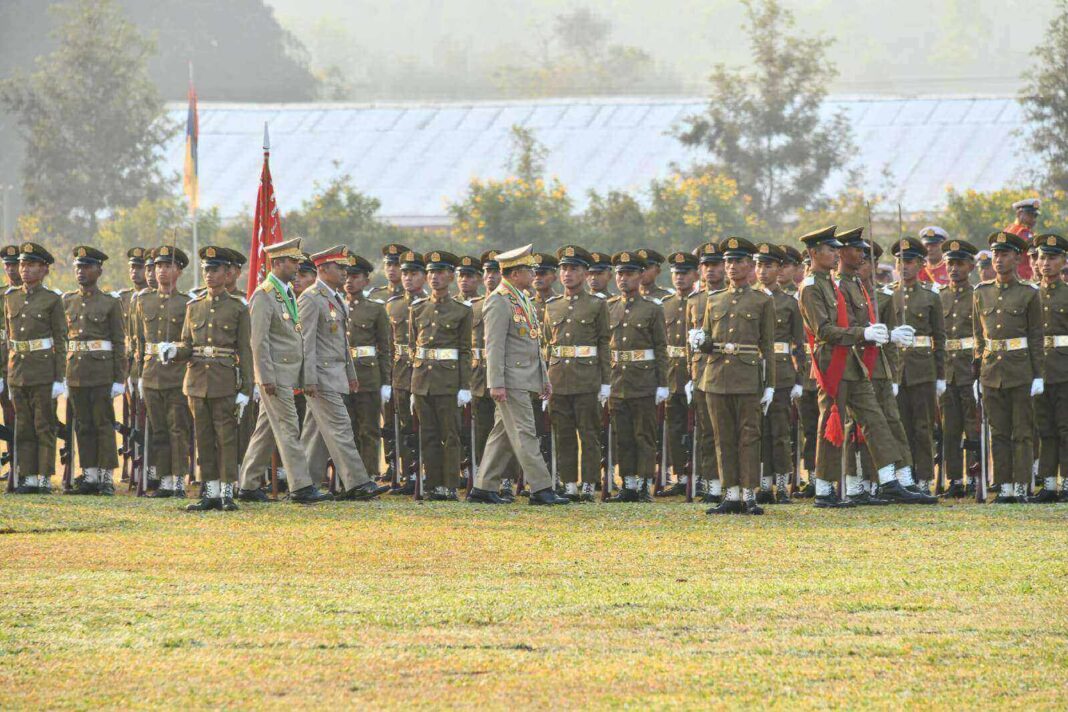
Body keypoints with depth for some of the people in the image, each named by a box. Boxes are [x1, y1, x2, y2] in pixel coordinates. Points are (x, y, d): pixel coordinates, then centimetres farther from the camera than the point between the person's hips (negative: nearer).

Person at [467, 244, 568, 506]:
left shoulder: (523, 299, 18)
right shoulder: (499, 302, -13)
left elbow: (533, 343, 23)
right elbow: (494, 346, -17)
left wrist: (544, 378, 22)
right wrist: (496, 384, -21)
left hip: (526, 378, 10)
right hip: (511, 380, -10)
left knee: (503, 434, 10)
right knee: (524, 434, -9)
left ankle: (484, 488, 13)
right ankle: (541, 489, -10)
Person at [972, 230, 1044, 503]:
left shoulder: (1029, 294, 0)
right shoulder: (982, 293, 10)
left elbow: (1036, 337, 0)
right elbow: (979, 337, 14)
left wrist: (1038, 376, -6)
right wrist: (978, 374, 11)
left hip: (1021, 371, -4)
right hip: (991, 371, 4)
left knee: (1023, 432, -2)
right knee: (998, 433, 4)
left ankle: (1020, 487, 0)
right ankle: (1004, 487, 7)